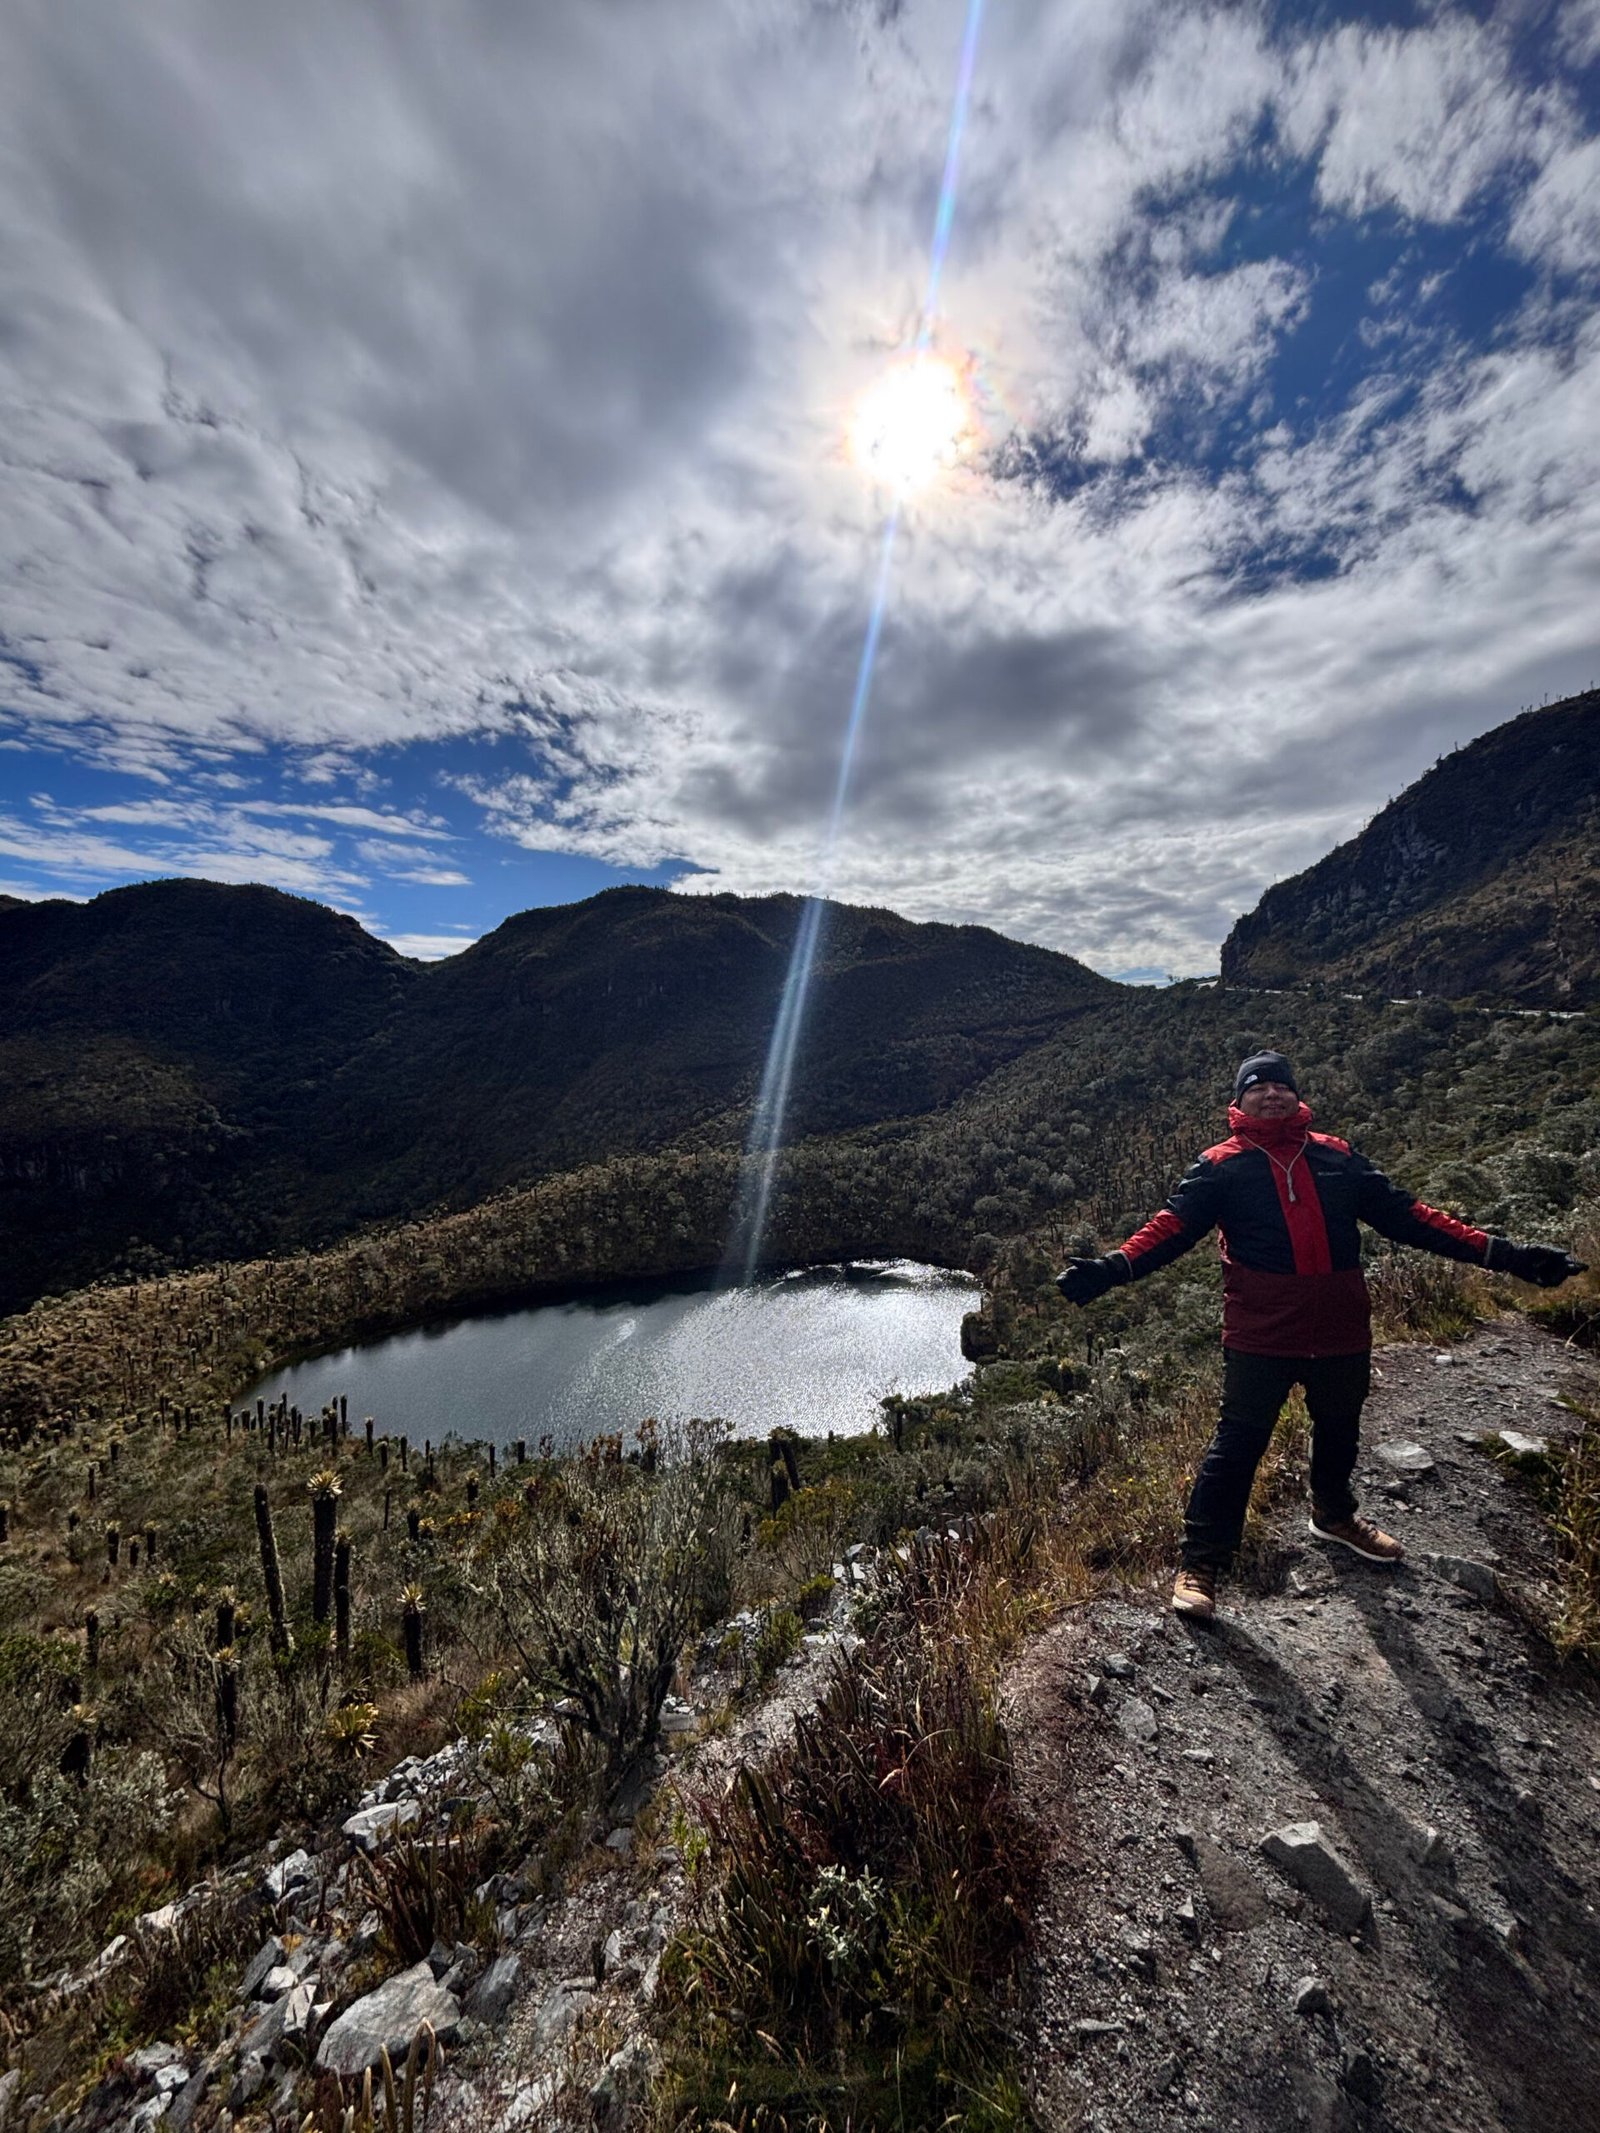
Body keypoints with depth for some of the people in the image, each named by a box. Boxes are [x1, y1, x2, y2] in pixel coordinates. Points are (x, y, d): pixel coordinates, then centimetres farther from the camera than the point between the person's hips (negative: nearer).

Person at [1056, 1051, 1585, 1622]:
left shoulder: (1338, 1157, 6)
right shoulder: (1222, 1166, -7)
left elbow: (1407, 1216, 8)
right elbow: (1173, 1226, -17)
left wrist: (1501, 1253, 1)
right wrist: (1112, 1268, -32)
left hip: (1342, 1334, 5)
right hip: (1261, 1337, -5)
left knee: (1339, 1433, 26)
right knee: (1237, 1445, 0)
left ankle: (1334, 1516, 55)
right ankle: (1200, 1564, 14)